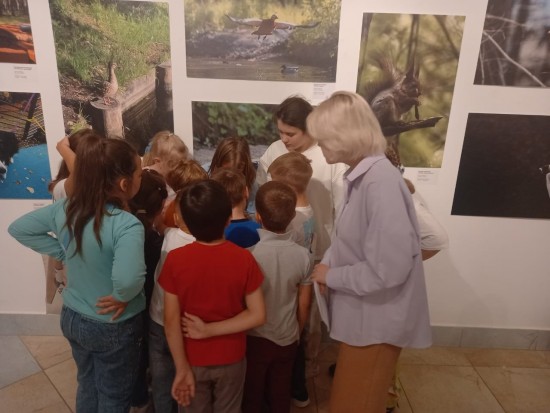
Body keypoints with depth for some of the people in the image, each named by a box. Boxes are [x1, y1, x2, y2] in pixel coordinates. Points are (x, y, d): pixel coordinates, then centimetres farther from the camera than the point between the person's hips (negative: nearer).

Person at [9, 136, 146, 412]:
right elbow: (128, 279, -45)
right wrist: (122, 297, -24)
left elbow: (19, 228, 2)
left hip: (72, 318, 6)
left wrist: (64, 253, -1)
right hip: (113, 327, -6)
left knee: (87, 386, 31)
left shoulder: (65, 209, -11)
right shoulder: (126, 224, -32)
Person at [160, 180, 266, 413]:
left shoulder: (175, 259, -20)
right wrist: (209, 330, -14)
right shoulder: (244, 259, -19)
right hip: (231, 359, 0)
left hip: (193, 360, 1)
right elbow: (257, 315, -17)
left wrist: (182, 368, -7)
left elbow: (171, 321, -16)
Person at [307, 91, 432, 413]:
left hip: (377, 319, -9)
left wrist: (331, 276, -16)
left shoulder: (380, 183, -28)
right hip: (364, 313, 9)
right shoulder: (362, 175, 4)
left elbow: (387, 269, -30)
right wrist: (327, 265, -6)